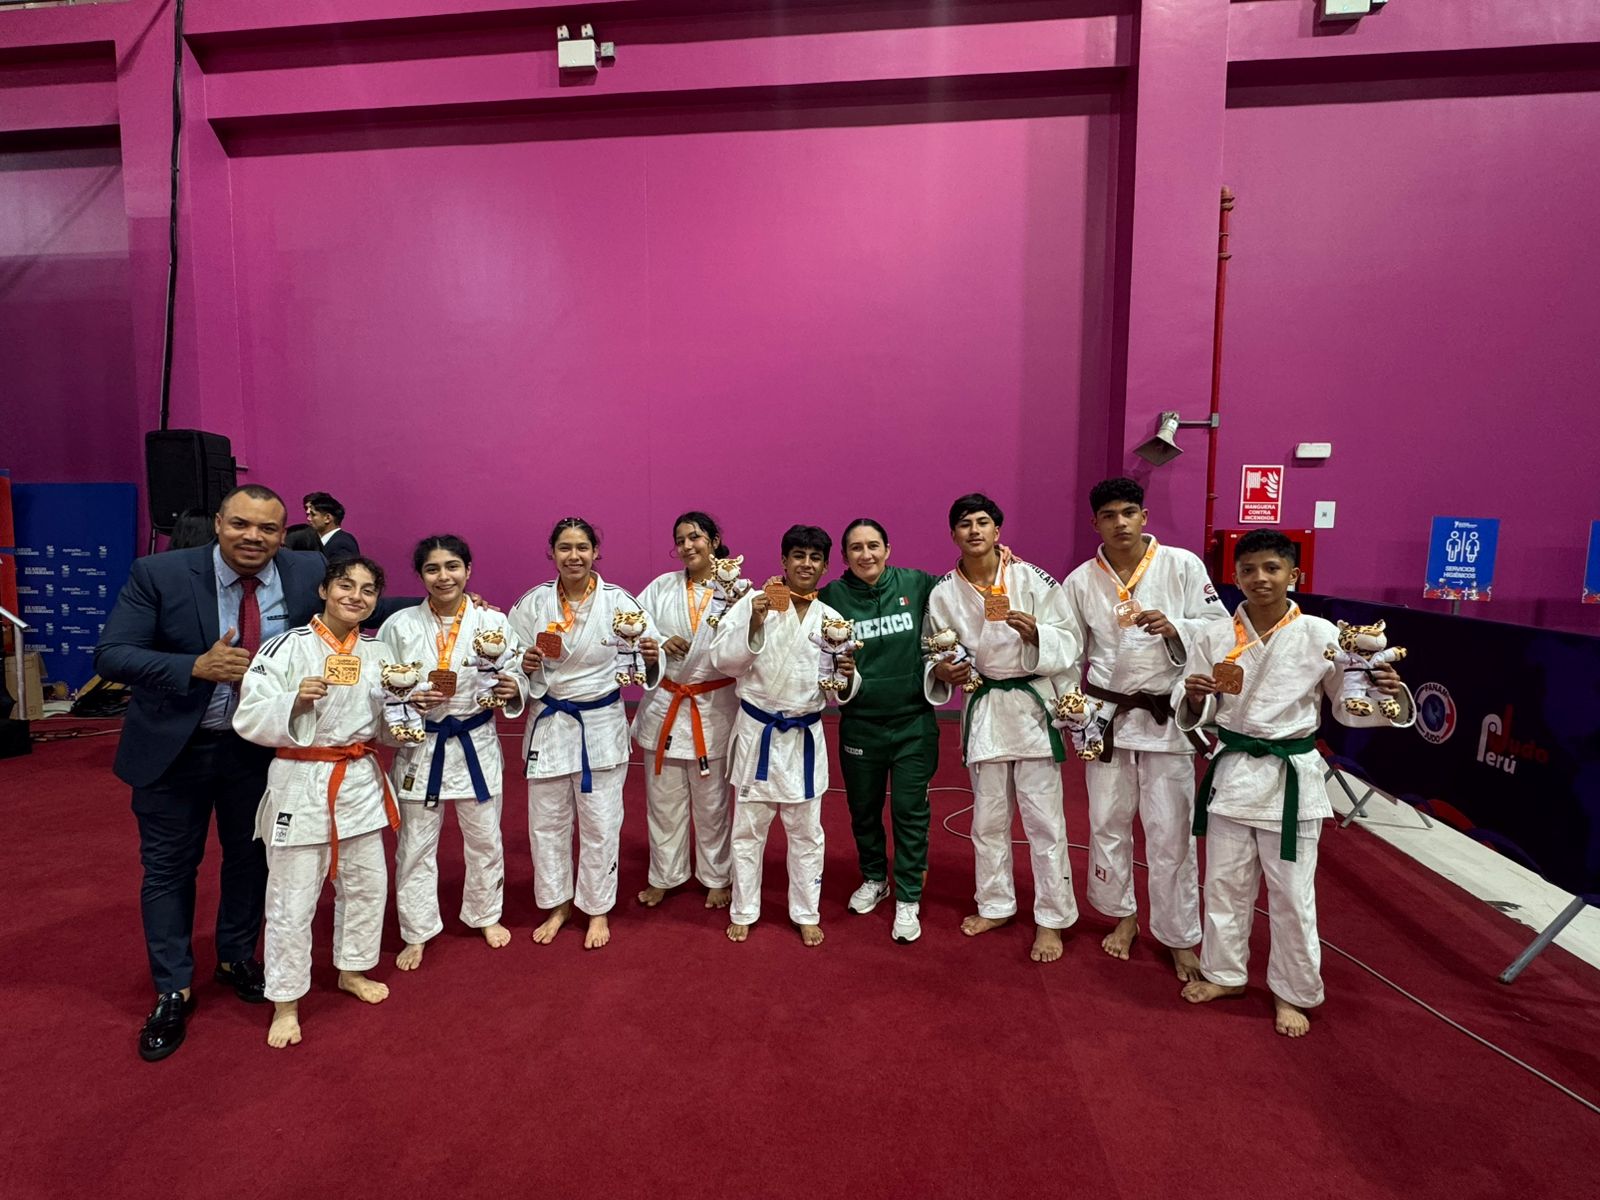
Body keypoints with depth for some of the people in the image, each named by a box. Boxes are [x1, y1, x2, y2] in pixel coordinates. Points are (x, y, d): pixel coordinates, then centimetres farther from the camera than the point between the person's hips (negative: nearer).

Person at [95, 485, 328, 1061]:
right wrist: (196, 667, -30)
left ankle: (236, 959, 42)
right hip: (172, 747, -2)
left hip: (260, 746, 2)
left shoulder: (309, 575, -12)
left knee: (251, 858, 18)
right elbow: (110, 655, -17)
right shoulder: (158, 575, -17)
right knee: (169, 868, 11)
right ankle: (173, 991, 30)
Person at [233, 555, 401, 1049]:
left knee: (367, 883, 17)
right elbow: (249, 719, -15)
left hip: (361, 780, 5)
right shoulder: (287, 647, -12)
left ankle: (352, 970, 40)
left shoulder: (376, 652, 3)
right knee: (292, 899, 4)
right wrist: (296, 701, -30)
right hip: (302, 782, -5)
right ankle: (285, 1003, 24)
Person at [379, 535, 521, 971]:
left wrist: (510, 692, -23)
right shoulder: (399, 626, -5)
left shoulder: (492, 621, -5)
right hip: (420, 746, 0)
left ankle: (485, 914, 39)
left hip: (477, 744, 1)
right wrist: (408, 699, -19)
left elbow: (512, 687, 0)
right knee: (416, 845, 11)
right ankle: (417, 932, 31)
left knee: (484, 838, 15)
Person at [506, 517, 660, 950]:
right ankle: (557, 904, 37)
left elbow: (642, 664, -8)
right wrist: (525, 665, -19)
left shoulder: (618, 601, -10)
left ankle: (597, 910, 31)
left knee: (600, 824, 9)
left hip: (602, 724, -2)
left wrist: (652, 658, -31)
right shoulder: (533, 603, -4)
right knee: (547, 821, 14)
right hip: (549, 724, 2)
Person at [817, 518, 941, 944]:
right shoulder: (832, 596, -8)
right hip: (860, 724, 1)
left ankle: (908, 898, 24)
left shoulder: (913, 584, -5)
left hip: (913, 721, 0)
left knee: (910, 811, 6)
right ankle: (874, 879, 42)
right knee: (863, 808, 17)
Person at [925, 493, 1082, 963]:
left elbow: (1070, 638, -5)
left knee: (1043, 818, 3)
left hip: (1032, 706, -2)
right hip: (983, 708, 3)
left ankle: (1051, 919, 19)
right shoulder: (943, 594, -1)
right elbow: (933, 654, 8)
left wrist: (1037, 634, -24)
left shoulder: (1032, 579, -7)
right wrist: (941, 671, -13)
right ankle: (995, 905, 34)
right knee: (988, 817, 15)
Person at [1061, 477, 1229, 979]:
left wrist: (1175, 628, -21)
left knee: (1171, 832, 3)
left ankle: (1181, 938, 21)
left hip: (1166, 716, -2)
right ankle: (1123, 915, 35)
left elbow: (1219, 629, -5)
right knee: (1107, 822, 13)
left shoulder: (1183, 565, -7)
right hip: (1105, 714, 2)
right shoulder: (1080, 581, -1)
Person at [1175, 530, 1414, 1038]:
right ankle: (1224, 972, 37)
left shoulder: (1321, 635, -8)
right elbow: (1195, 714, 1)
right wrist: (1194, 698, -21)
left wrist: (1389, 696, -20)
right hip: (1232, 771, 2)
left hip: (1292, 776, -2)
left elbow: (1348, 706, 0)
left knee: (1291, 892, 9)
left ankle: (1293, 992, 31)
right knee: (1225, 882, 16)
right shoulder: (1216, 637, -4)